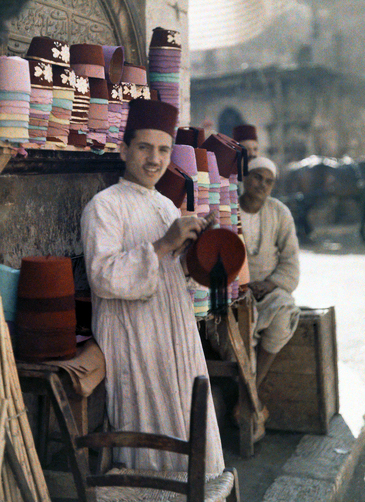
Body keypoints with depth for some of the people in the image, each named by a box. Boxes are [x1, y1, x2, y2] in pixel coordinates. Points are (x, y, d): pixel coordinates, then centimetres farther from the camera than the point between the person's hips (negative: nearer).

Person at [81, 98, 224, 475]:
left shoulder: (167, 206, 16)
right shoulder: (104, 205, -8)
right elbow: (102, 276, -21)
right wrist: (165, 244, -22)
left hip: (176, 334, 7)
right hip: (133, 340, -7)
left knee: (183, 423, 12)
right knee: (149, 430, -3)